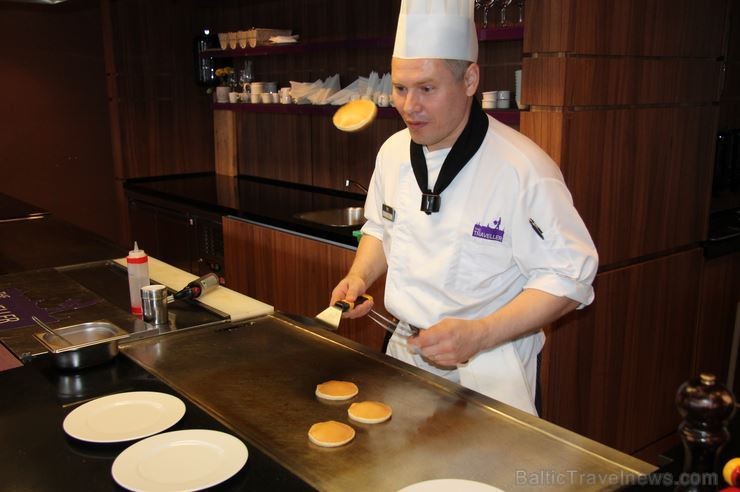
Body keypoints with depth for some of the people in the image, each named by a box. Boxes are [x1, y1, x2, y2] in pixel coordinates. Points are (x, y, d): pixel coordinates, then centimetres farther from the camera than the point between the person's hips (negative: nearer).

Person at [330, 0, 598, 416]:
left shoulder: (524, 167, -21)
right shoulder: (394, 152, -1)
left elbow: (569, 276, -19)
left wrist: (479, 335, -28)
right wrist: (360, 277, -4)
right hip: (405, 352, 6)